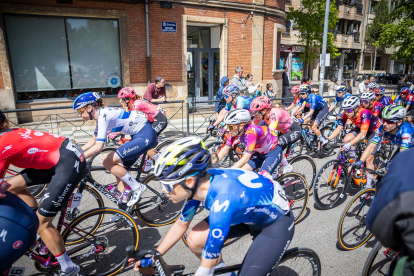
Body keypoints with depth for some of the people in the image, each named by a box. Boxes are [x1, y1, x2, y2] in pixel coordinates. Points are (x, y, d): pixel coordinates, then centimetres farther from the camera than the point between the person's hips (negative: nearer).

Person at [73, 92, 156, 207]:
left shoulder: (104, 115, -18)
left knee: (108, 162, -13)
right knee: (119, 169, 10)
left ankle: (137, 188, -2)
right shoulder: (101, 115, 11)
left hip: (145, 136, -10)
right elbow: (94, 140, 23)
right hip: (139, 136, 10)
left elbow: (98, 147, -26)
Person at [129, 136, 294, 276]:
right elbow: (181, 225, 1)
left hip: (277, 223, -6)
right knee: (195, 240, -8)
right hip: (250, 213, 6)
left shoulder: (222, 202, -39)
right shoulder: (201, 184, -16)